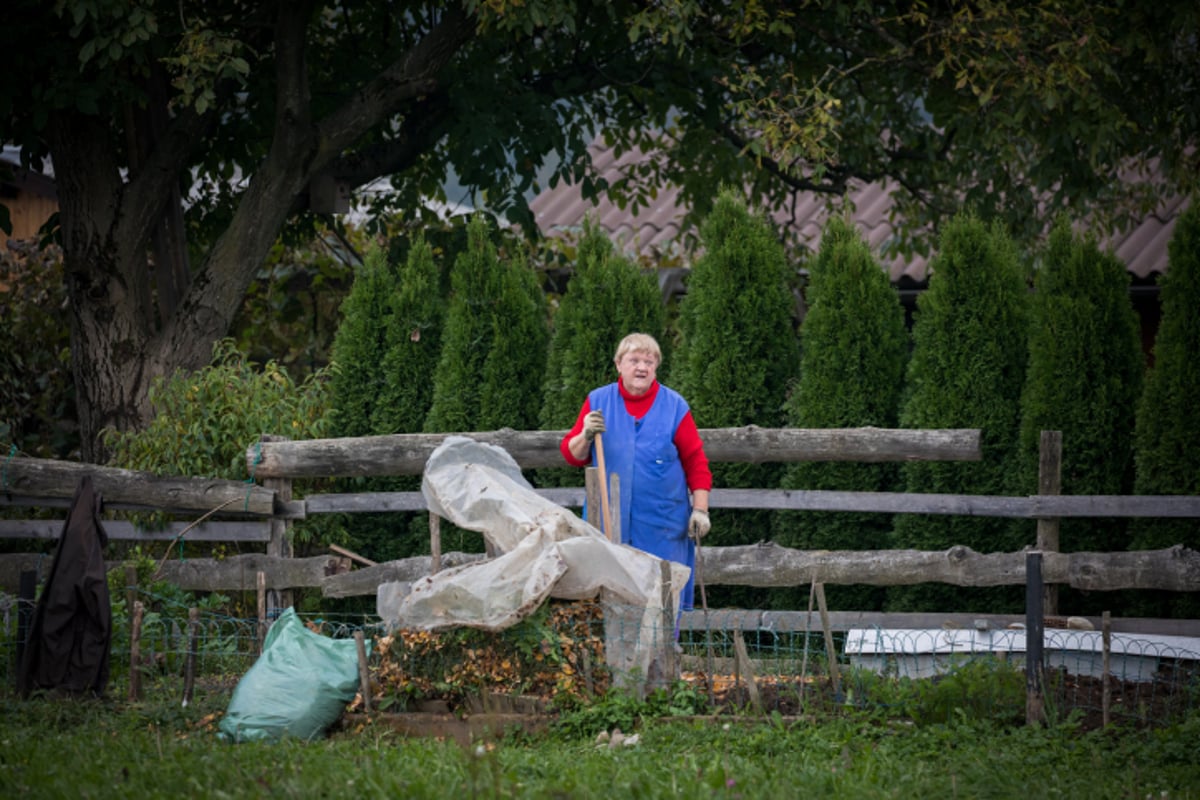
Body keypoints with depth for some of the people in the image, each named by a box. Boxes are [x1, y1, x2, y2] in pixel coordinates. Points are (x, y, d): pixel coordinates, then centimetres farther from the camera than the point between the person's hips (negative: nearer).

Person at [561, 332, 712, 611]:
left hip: (662, 525, -1)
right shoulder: (597, 401, 7)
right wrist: (586, 435, -12)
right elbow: (572, 455, 8)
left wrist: (700, 509, -1)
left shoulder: (674, 406, 4)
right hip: (609, 523, 1)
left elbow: (695, 461, 5)